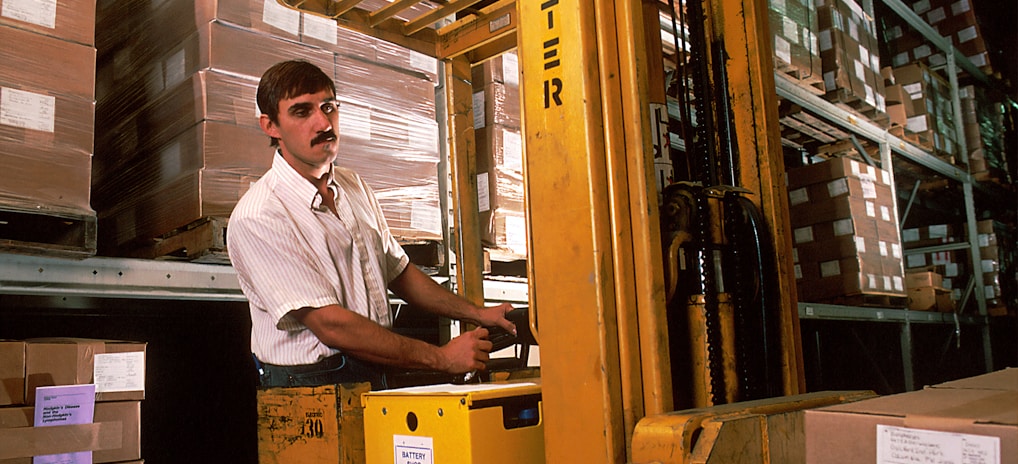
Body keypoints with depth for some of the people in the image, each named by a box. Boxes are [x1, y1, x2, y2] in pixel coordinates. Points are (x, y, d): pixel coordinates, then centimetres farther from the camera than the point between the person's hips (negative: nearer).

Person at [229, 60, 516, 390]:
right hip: (306, 385, -6)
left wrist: (478, 314, 12)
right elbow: (330, 325, -17)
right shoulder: (256, 218, -13)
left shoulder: (356, 189, 11)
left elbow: (398, 272, 20)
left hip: (376, 380, 6)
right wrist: (441, 357, -15)